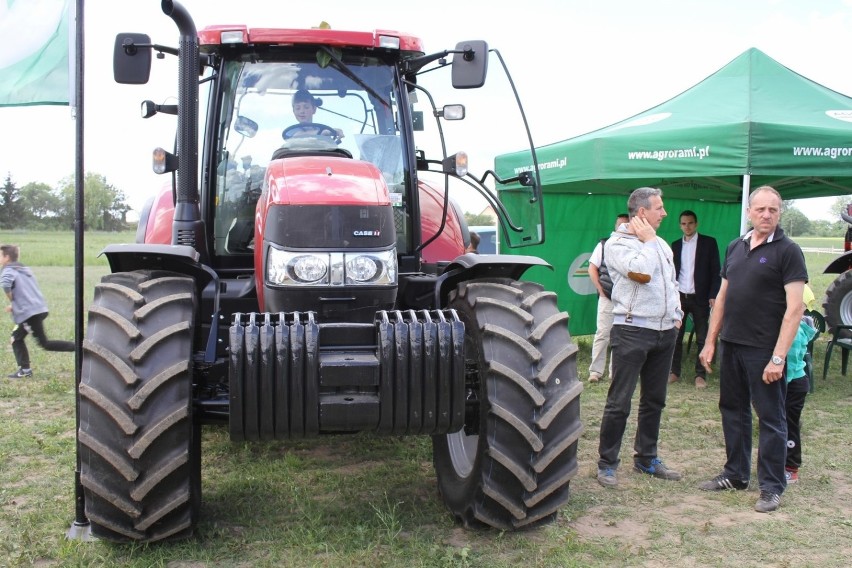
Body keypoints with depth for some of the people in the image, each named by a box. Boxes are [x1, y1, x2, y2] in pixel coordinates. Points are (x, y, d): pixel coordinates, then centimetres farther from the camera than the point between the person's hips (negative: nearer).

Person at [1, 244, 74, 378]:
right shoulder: (25, 270, 21)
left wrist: (11, 301, -12)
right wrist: (16, 304, 20)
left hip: (28, 313, -9)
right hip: (40, 309, 9)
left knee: (44, 343, -4)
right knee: (16, 338, 17)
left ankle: (78, 347, -11)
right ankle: (24, 369, 14)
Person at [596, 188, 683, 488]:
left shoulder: (660, 244, 18)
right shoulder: (617, 243, -7)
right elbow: (641, 273, -23)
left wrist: (677, 314, 13)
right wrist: (648, 241, -8)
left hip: (665, 331, 8)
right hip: (632, 330, -8)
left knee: (654, 400, 14)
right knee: (619, 401, -5)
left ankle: (646, 458, 26)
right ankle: (607, 463, 5)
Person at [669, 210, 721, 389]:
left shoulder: (709, 243, 0)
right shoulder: (675, 245, 11)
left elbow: (716, 271, -3)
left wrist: (713, 295, -10)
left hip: (700, 297, -3)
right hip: (679, 297, 3)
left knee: (702, 338, 2)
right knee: (675, 336, 5)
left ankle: (700, 375, 7)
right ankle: (674, 371, 13)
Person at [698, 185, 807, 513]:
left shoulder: (787, 251, -8)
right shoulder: (735, 247, 11)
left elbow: (794, 308, -14)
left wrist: (778, 357, -20)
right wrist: (710, 341, 11)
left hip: (763, 350, -6)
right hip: (730, 345, 6)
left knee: (770, 419, 3)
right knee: (732, 410, 15)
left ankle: (771, 487, 13)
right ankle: (736, 474, 29)